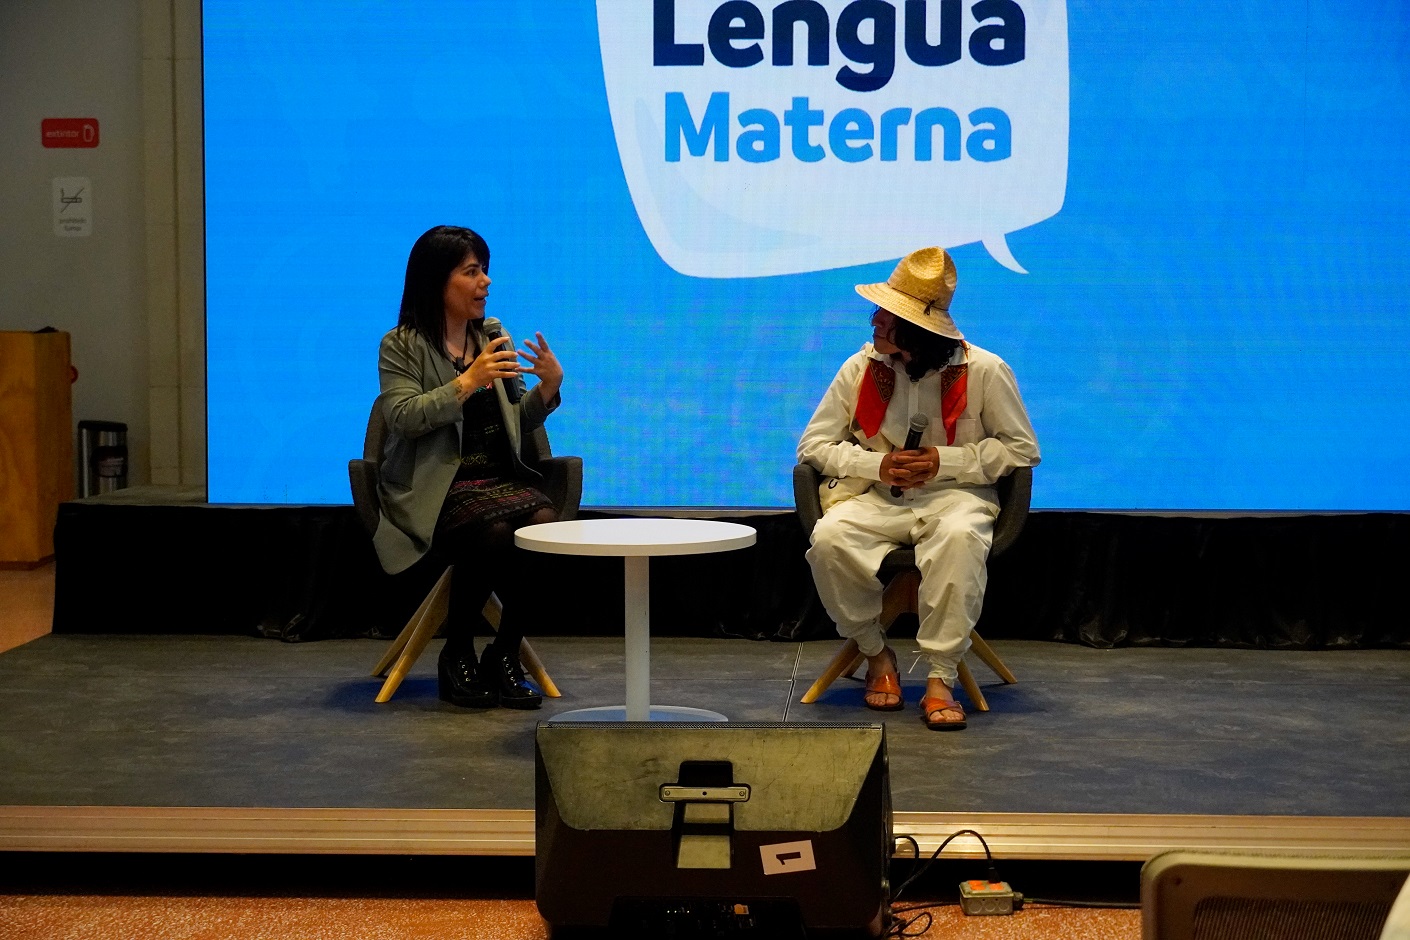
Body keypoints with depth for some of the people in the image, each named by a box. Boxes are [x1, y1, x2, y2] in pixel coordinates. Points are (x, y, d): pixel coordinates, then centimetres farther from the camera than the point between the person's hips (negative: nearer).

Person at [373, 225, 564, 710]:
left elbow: (517, 423, 18)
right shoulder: (401, 346, 1)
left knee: (545, 521, -27)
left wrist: (548, 387, -1)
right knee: (494, 532, -33)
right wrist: (467, 383, -23)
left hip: (499, 479, 5)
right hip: (434, 488, -5)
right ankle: (457, 656, -11)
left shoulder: (493, 340, 17)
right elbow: (403, 418, -15)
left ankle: (504, 656, -13)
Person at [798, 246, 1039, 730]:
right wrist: (878, 465, -12)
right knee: (829, 537, -31)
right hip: (876, 498, 3)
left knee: (960, 538, -39)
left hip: (954, 496, -2)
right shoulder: (861, 368, 3)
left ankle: (941, 680, -31)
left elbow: (1022, 449, 1)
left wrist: (944, 462, -12)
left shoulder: (984, 371, -4)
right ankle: (876, 654, -7)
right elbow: (813, 444, 7)